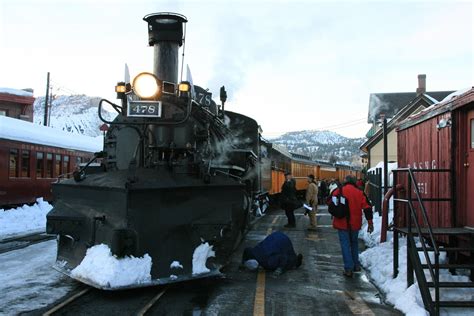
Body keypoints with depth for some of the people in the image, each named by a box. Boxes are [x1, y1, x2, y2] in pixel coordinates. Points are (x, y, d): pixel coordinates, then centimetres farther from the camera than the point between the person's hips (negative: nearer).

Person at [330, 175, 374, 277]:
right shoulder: (359, 193, 0)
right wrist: (370, 222, 2)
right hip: (355, 223, 3)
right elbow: (367, 207, -3)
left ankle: (348, 268, 0)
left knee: (345, 244, 3)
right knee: (354, 243, 22)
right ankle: (356, 265, 26)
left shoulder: (338, 191, -5)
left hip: (342, 223, -3)